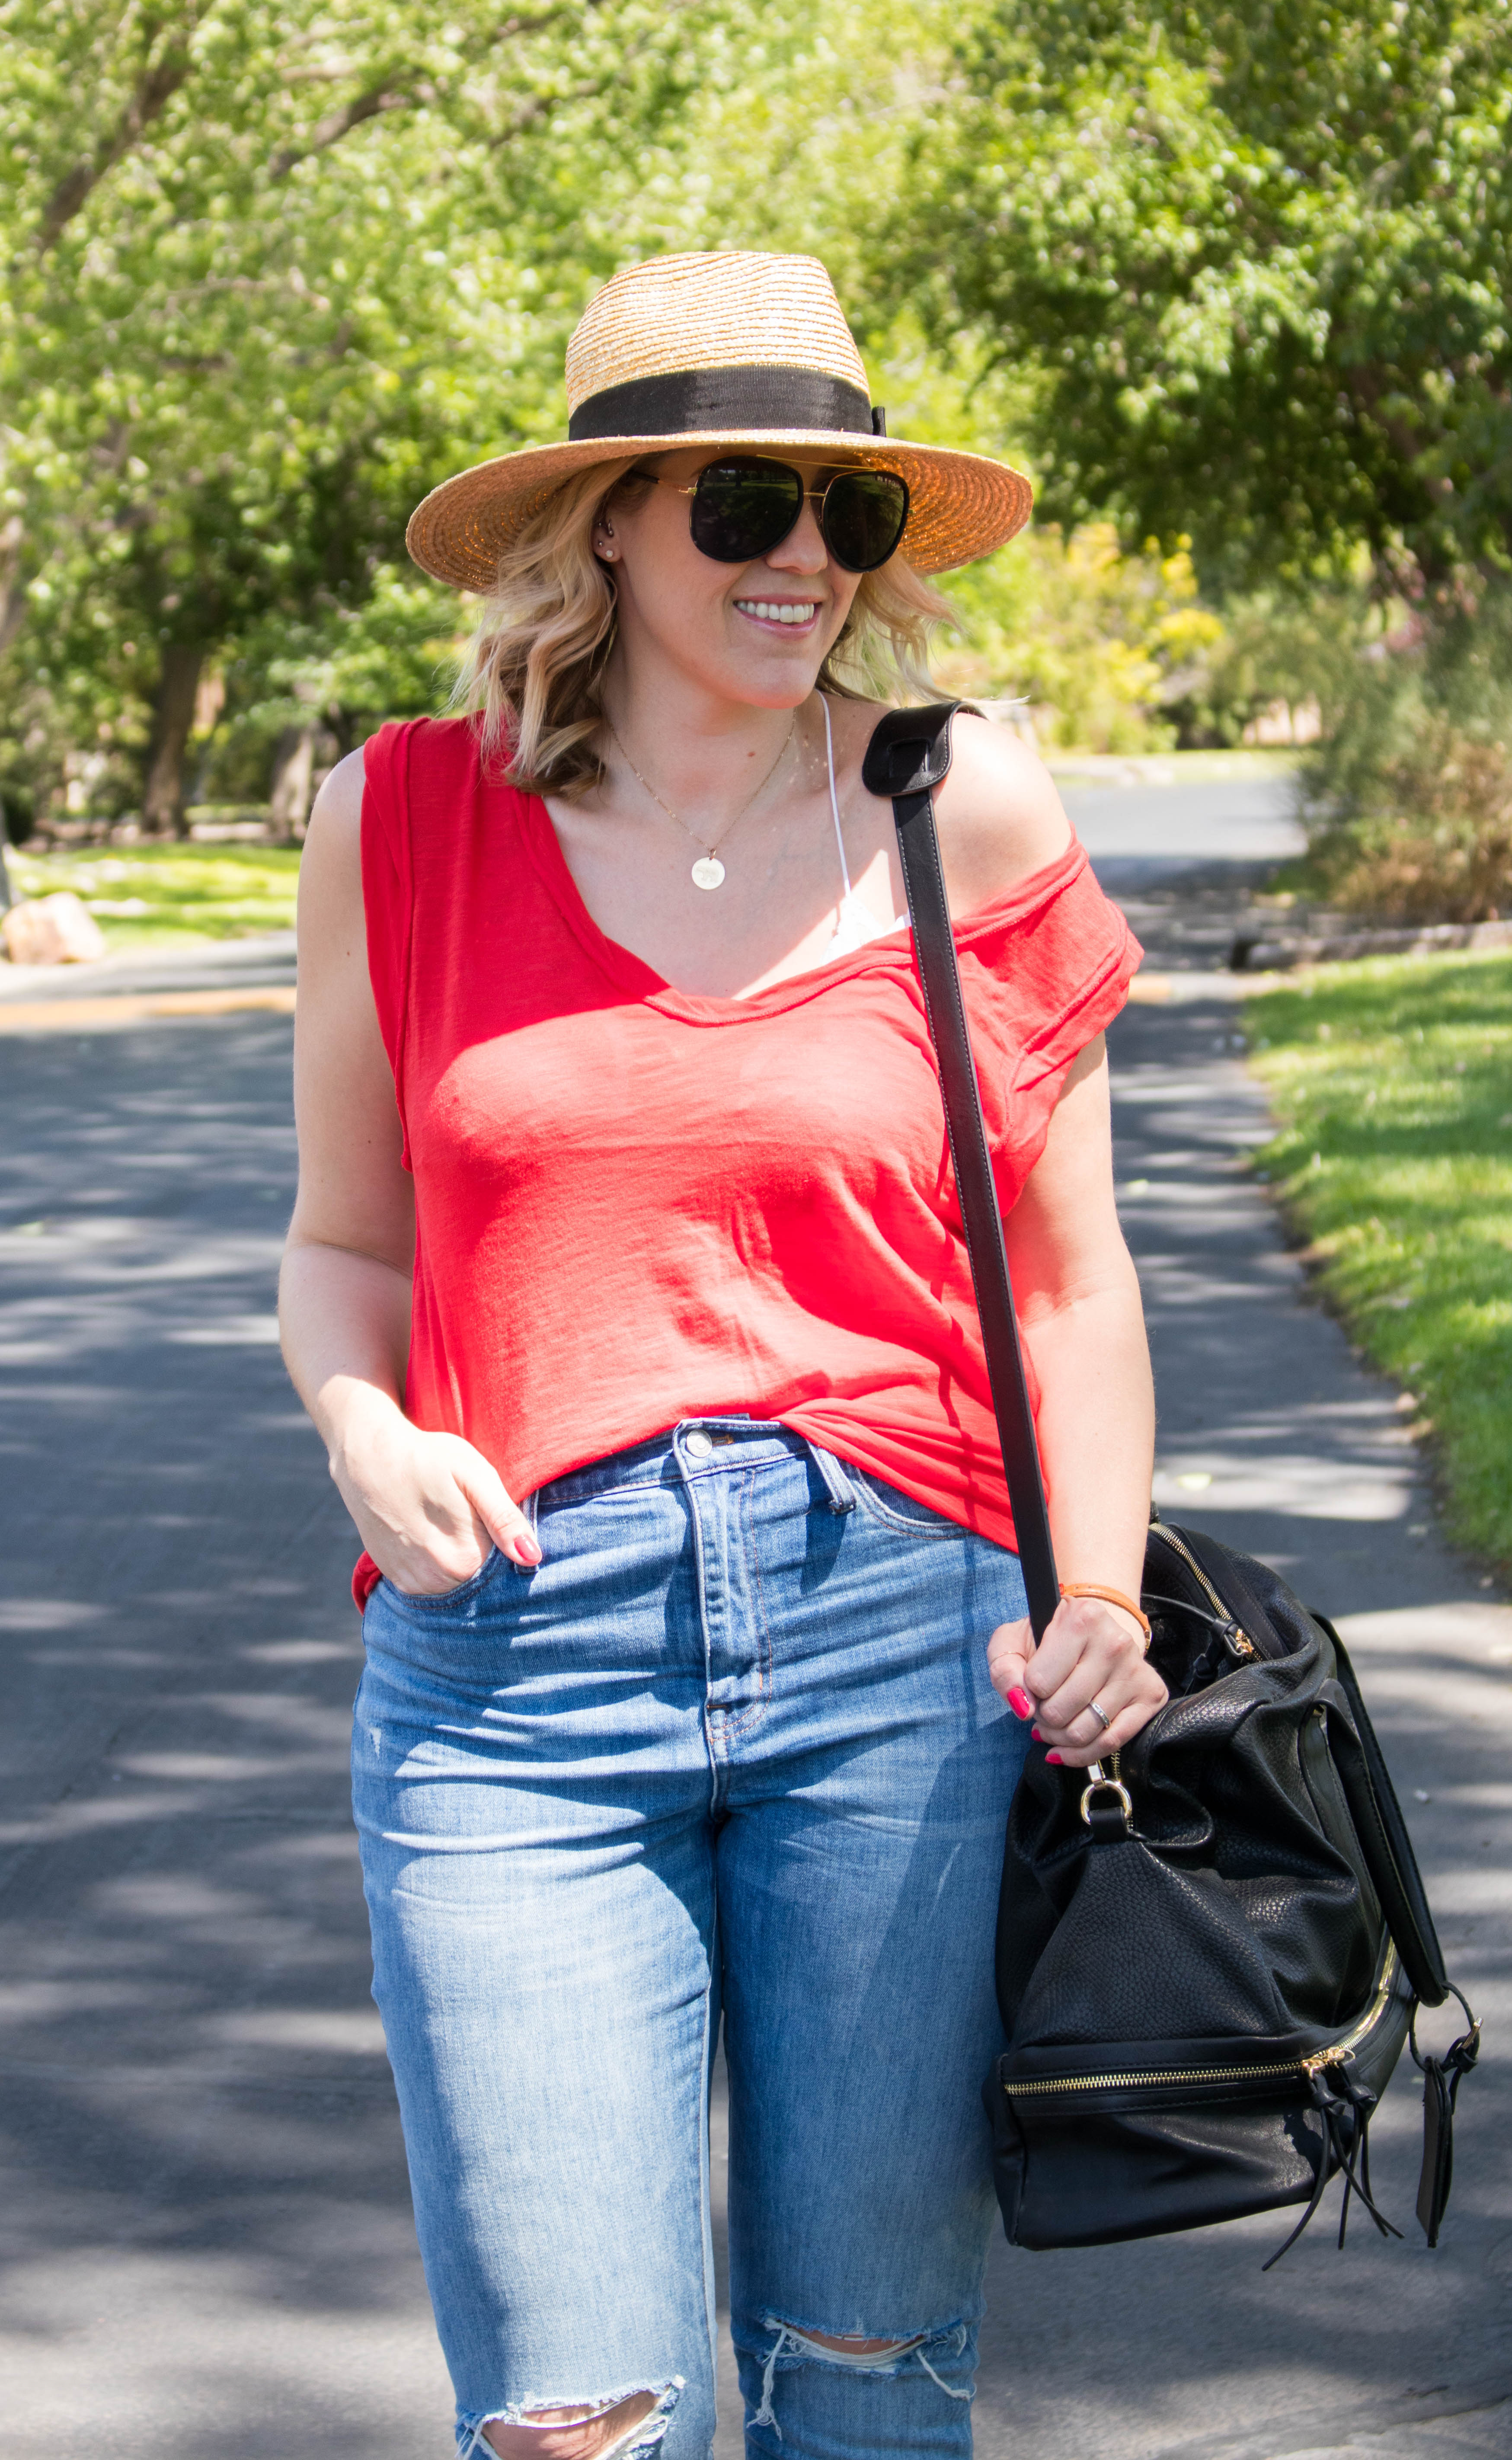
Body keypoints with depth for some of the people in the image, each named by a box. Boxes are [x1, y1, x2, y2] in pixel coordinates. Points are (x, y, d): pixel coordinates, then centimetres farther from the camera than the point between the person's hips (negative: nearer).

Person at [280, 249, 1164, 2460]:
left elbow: (1067, 1274, 10)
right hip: (516, 1659, 0)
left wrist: (1100, 1599, -3)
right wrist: (364, 1429, -6)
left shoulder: (966, 826, 4)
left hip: (895, 1639, 1)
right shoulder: (412, 821, 6)